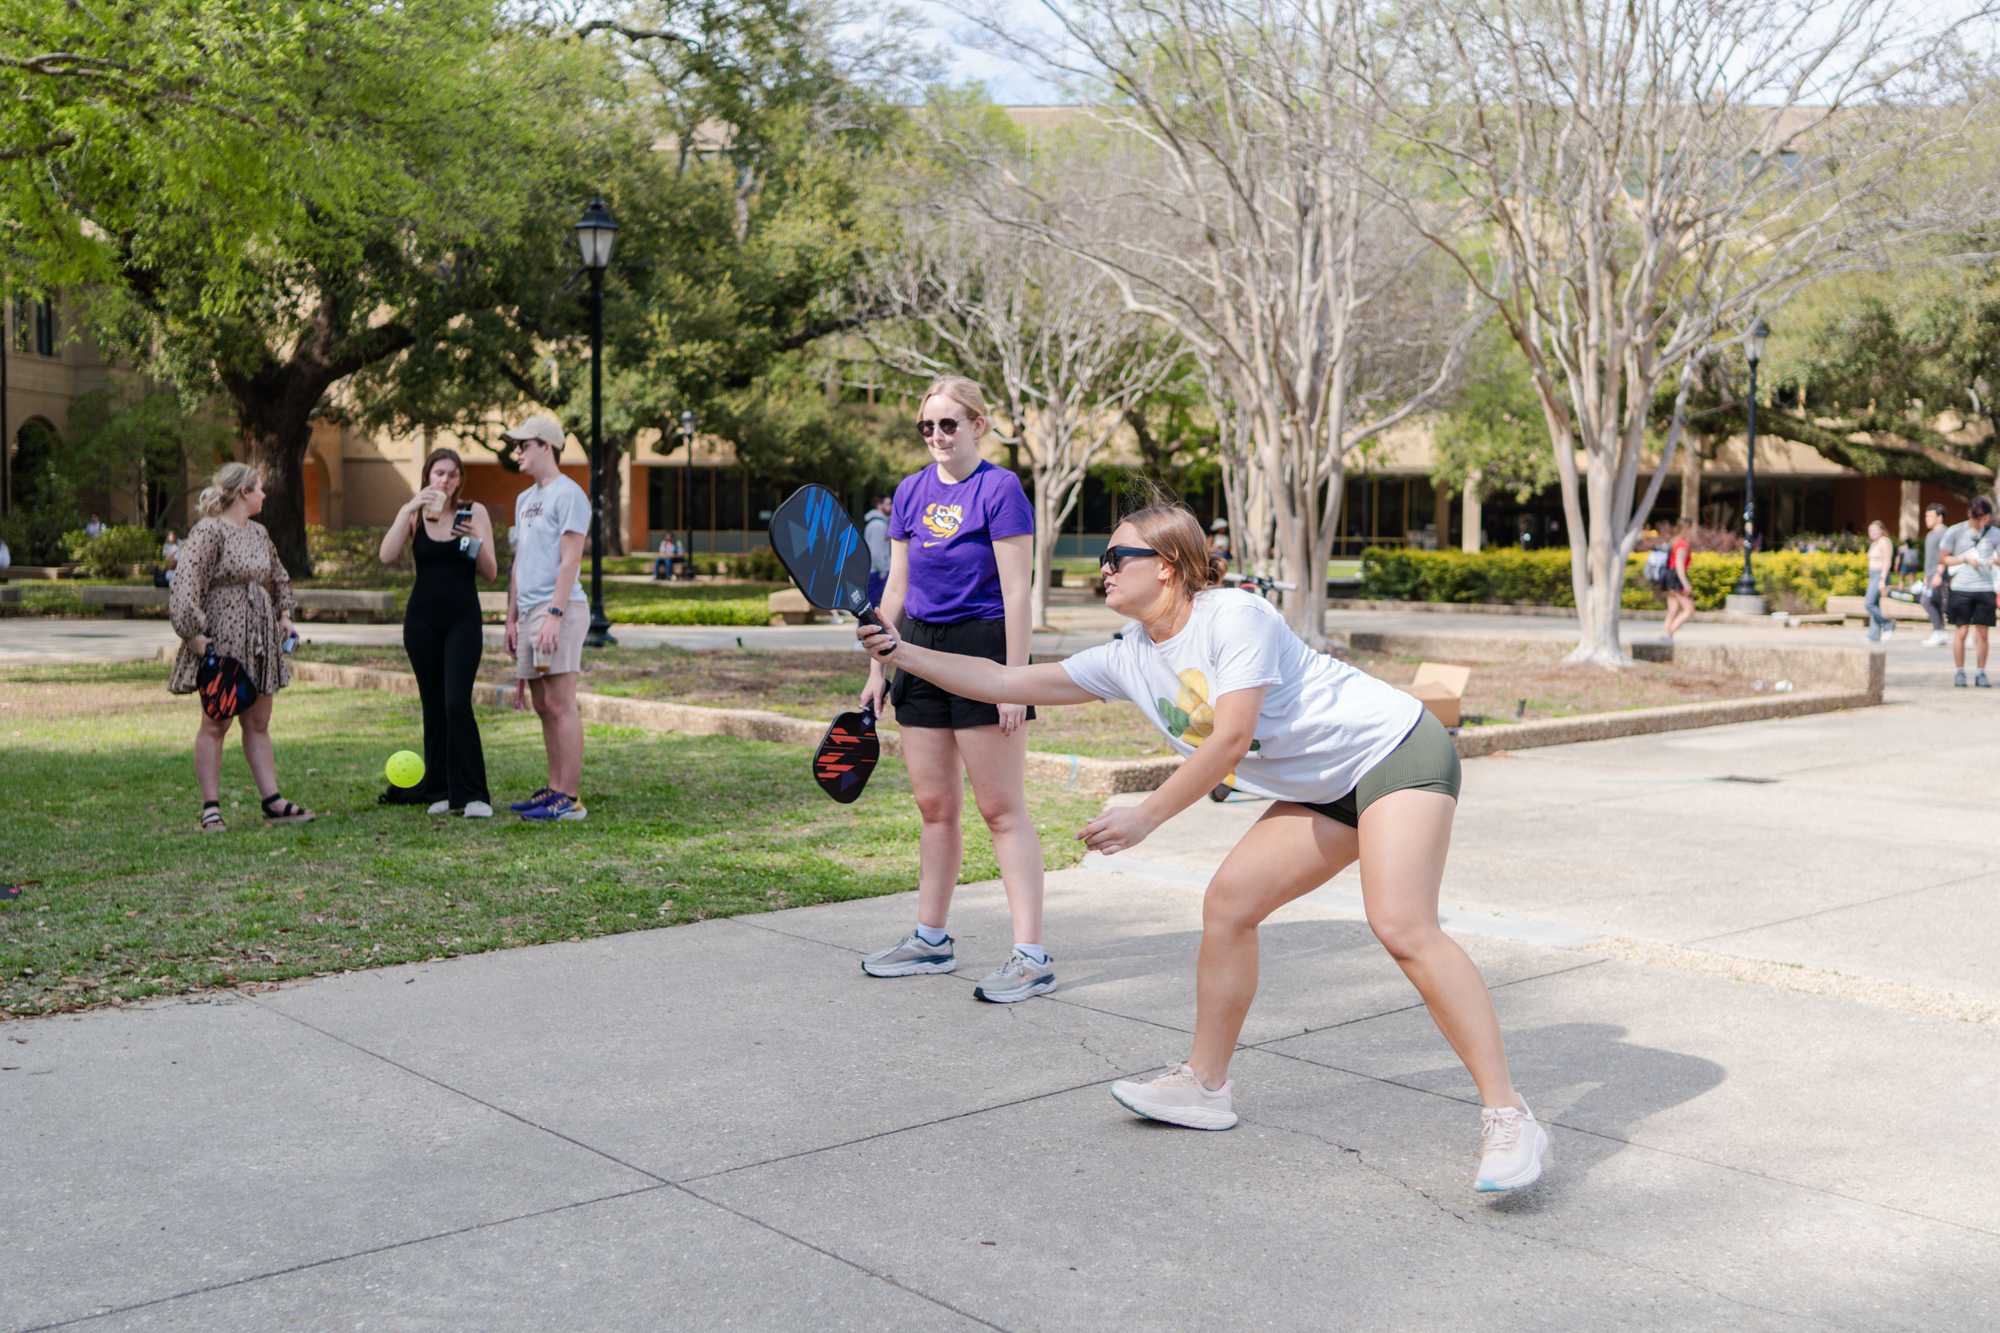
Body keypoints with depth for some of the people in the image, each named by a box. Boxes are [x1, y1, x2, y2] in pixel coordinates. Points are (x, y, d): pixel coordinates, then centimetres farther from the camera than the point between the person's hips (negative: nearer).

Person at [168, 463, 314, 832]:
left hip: (260, 642, 8)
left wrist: (284, 614, 18)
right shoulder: (208, 531, -13)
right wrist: (192, 633, -24)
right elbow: (185, 585, -20)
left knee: (258, 725, 10)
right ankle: (211, 809, 3)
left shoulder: (259, 532, 13)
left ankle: (273, 802, 11)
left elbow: (278, 576, 29)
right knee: (215, 724, -2)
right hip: (221, 640, -8)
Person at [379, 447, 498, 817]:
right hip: (422, 619, 2)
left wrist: (476, 539, -18)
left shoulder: (474, 512, 2)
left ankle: (472, 793, -11)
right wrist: (409, 510, -15)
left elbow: (491, 572, 0)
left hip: (463, 619, -2)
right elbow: (387, 556, -11)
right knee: (433, 706, 6)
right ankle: (441, 791, 14)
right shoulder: (413, 514, 5)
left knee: (457, 703, -14)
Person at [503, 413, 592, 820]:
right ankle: (555, 789, 16)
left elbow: (570, 561, -14)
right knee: (543, 707, 10)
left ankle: (570, 798, -10)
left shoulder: (569, 495, -7)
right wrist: (511, 618, 19)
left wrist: (554, 614, -20)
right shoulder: (525, 499, 22)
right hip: (529, 613, 9)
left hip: (559, 609, -9)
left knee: (560, 704, -10)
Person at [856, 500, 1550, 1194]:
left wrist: (1144, 817, -19)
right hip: (1324, 791, 9)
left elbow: (1230, 740, -24)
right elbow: (1008, 681, 8)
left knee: (1402, 927, -23)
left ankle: (1508, 1119, -21)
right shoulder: (1130, 658, 5)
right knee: (1227, 903, 2)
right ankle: (1205, 1086, 15)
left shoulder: (1234, 615, -19)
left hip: (1395, 748, -8)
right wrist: (899, 651, 4)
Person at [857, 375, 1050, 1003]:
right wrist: (877, 666, 12)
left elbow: (1016, 591, -13)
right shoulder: (911, 492, 9)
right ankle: (931, 940, 24)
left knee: (1002, 809, -6)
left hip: (983, 647, -6)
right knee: (934, 805, 13)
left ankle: (1032, 956, -2)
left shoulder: (1000, 488, -9)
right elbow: (896, 586, 14)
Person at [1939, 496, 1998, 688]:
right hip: (1961, 588, -2)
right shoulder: (1955, 532, 0)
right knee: (1960, 631, 1)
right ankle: (1959, 673, 10)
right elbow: (1942, 559, 4)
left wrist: (1995, 560, -14)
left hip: (1985, 588, 2)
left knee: (1982, 632, 3)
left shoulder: (1995, 533, 5)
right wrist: (1965, 559, -10)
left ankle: (1981, 673, 11)